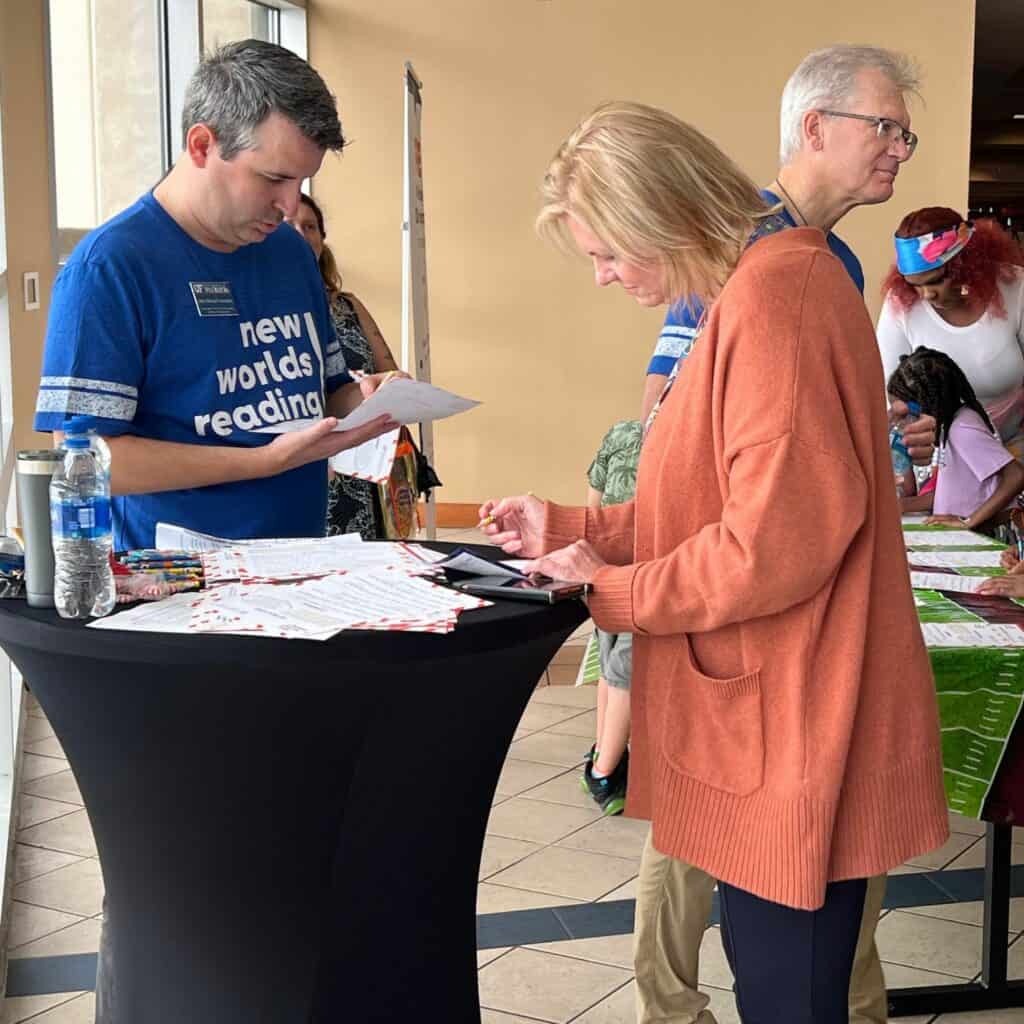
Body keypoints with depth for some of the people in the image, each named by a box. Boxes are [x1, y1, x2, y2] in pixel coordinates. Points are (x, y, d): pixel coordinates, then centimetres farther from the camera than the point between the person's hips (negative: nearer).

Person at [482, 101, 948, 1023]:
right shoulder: (749, 294, 15)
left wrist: (614, 592, -12)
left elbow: (782, 534, -24)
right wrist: (571, 531, 12)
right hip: (765, 717, 10)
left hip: (790, 731, -10)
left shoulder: (773, 296, -19)